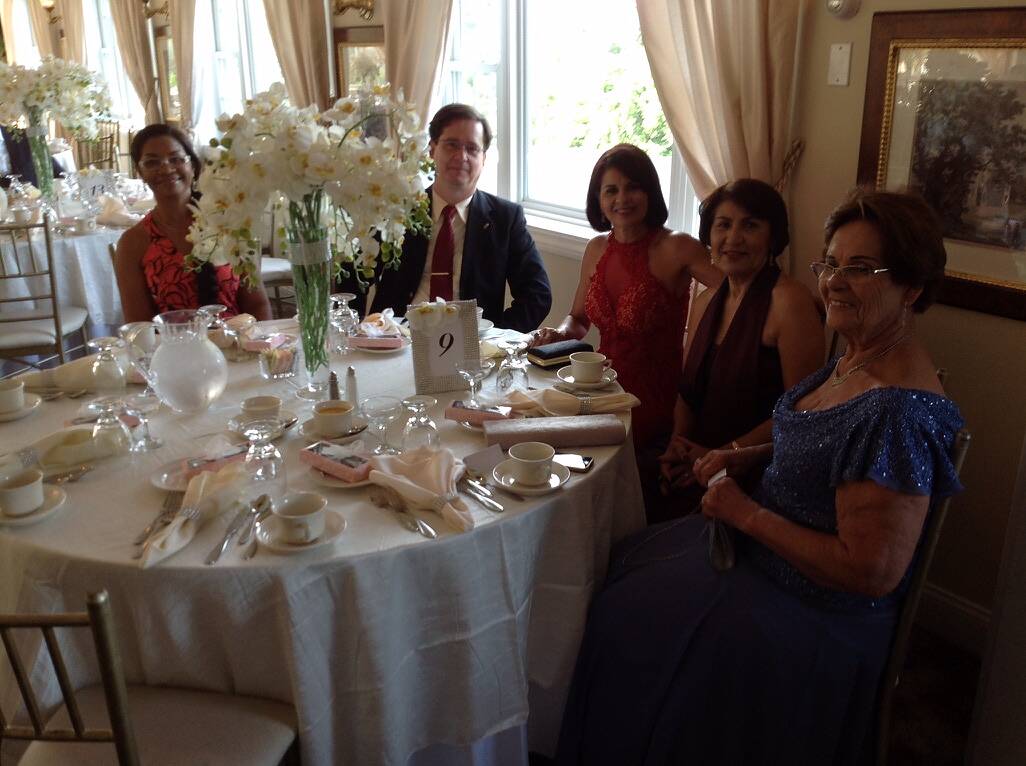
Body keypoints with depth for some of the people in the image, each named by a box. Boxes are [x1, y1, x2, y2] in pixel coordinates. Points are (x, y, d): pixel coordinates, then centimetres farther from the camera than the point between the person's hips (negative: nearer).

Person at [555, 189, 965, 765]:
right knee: (631, 562, 19)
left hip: (806, 611, -9)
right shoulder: (857, 357, -2)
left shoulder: (897, 410, -32)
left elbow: (872, 572, -31)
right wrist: (748, 456, -1)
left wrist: (747, 514, -22)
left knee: (630, 623, 3)